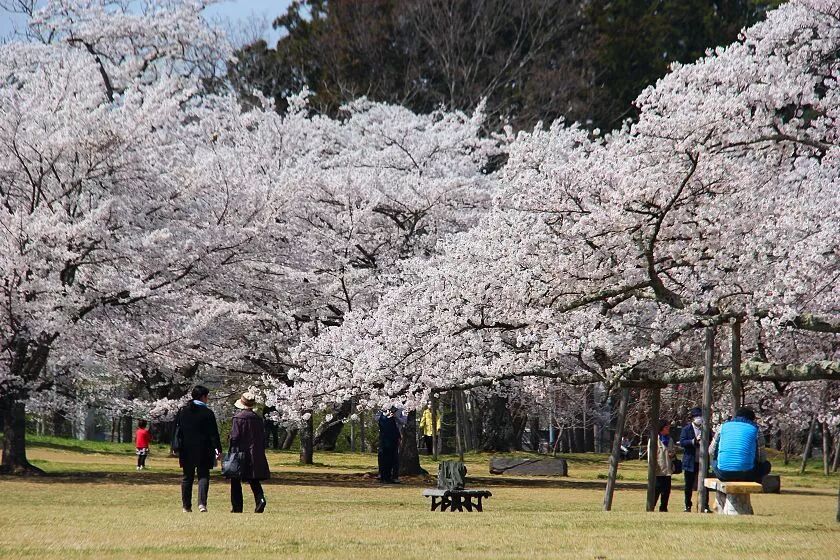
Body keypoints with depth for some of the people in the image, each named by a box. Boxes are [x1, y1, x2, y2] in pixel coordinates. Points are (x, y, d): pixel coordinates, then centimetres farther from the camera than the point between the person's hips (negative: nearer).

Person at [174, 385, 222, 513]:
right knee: (203, 476, 0)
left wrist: (177, 447, 11)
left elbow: (177, 431, 6)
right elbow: (213, 433, -9)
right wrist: (218, 449, -6)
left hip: (186, 450, 4)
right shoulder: (207, 413, -9)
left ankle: (186, 506, 12)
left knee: (187, 477, 11)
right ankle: (202, 503, -15)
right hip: (203, 451, -4)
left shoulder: (183, 411, 4)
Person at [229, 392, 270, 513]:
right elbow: (263, 437, 11)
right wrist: (260, 453, 18)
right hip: (256, 455, 5)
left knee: (236, 481, 6)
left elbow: (234, 437, -13)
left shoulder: (238, 417, -11)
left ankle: (237, 507, 5)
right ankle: (260, 498, -14)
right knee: (254, 480, 10)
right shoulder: (257, 418, 6)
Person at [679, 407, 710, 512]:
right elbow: (682, 442, -10)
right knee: (689, 485, 5)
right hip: (690, 462, -2)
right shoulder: (686, 429, 0)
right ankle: (688, 506, 14)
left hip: (703, 461, 2)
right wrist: (694, 441, -23)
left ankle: (705, 506, 5)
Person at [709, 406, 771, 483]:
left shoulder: (724, 426, 13)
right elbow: (761, 458, 11)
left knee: (714, 460, 37)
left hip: (723, 474, 2)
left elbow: (711, 452, 18)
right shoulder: (755, 429, 7)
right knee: (766, 465, 27)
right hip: (746, 475, -2)